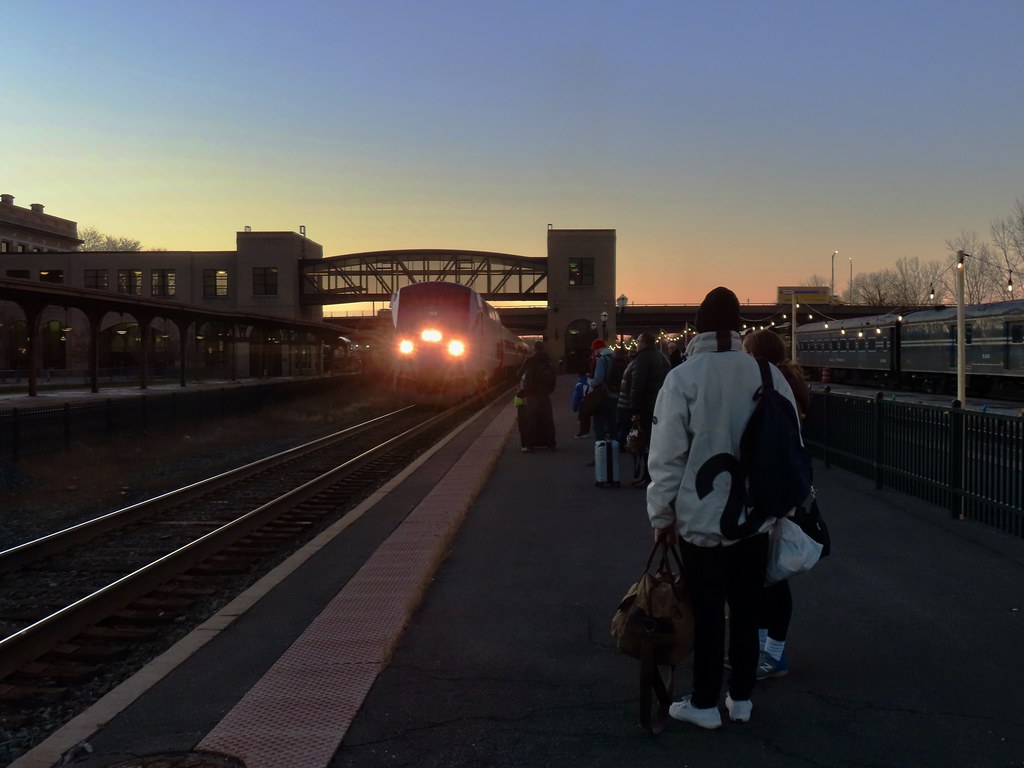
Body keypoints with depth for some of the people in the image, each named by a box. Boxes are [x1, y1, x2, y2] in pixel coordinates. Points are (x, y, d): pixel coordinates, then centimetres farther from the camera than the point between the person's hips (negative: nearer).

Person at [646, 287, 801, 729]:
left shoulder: (684, 377, -13)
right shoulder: (768, 375, -3)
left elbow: (666, 456, -12)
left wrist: (662, 514, -1)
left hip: (702, 519, -3)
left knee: (708, 611, 7)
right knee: (747, 609, 15)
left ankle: (704, 703, 18)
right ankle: (741, 697, 27)